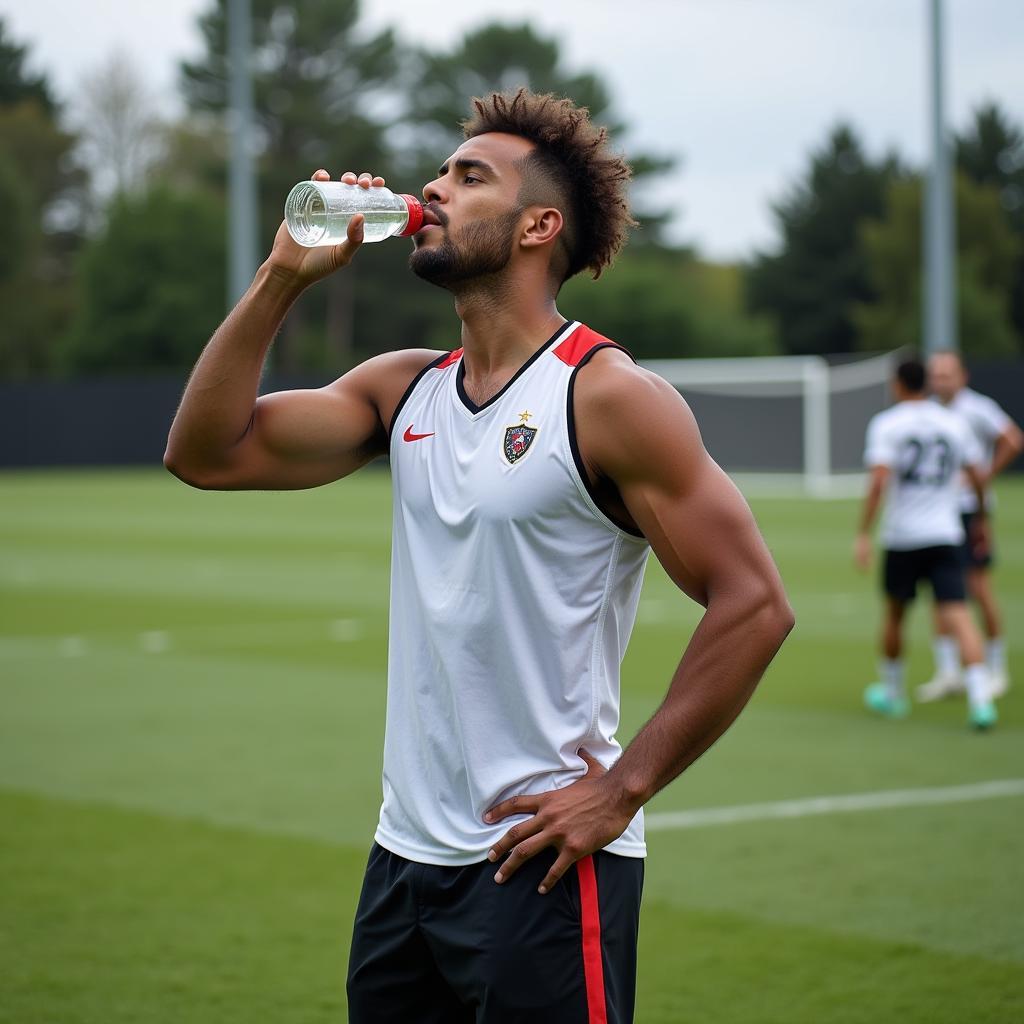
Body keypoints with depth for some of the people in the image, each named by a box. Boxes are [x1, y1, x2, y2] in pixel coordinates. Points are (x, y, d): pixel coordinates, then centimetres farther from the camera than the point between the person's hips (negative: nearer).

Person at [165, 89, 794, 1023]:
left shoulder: (605, 395, -11)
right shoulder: (404, 390, 9)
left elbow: (754, 605, -15)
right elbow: (207, 451, 7)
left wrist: (625, 787, -15)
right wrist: (283, 278, 0)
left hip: (540, 869, -6)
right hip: (404, 855, 7)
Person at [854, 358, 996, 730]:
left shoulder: (886, 424, -3)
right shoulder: (954, 423, 8)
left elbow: (879, 480, -14)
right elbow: (978, 477, 10)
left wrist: (864, 534, -13)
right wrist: (980, 519, 26)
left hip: (902, 536, -2)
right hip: (946, 534, 2)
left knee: (894, 613, 17)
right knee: (957, 615, -7)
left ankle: (892, 692, 32)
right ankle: (979, 697, -23)